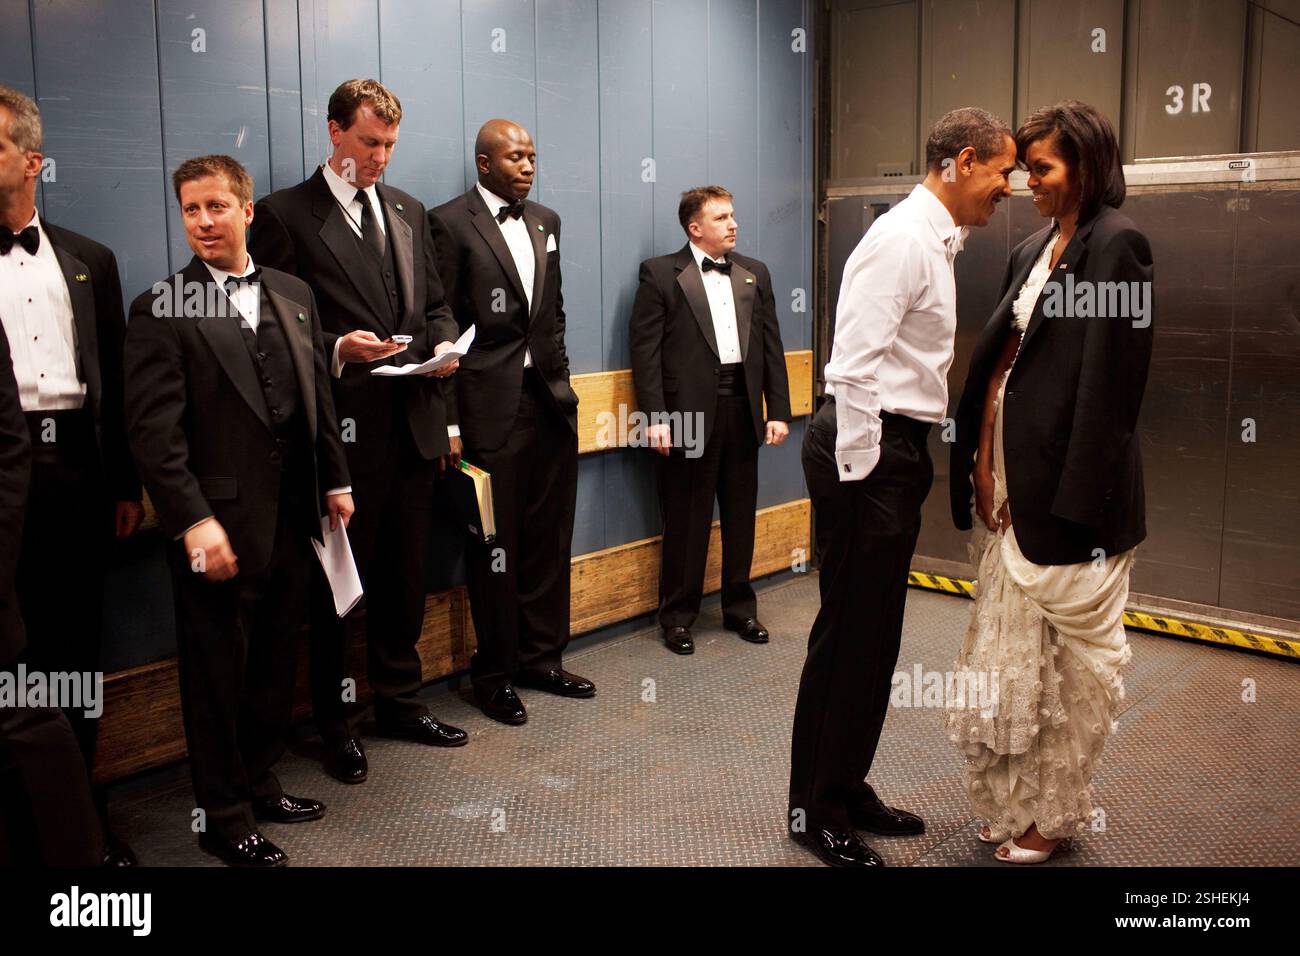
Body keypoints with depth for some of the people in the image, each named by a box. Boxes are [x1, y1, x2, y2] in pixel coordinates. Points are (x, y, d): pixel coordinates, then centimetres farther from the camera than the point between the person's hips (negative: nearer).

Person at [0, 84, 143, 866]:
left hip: (77, 466, 3)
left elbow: (115, 379, 11)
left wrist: (127, 484, 8)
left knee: (76, 647, 11)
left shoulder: (89, 261, 11)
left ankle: (81, 810, 25)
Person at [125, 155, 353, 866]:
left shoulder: (293, 295, 10)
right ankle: (224, 818, 23)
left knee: (276, 665, 16)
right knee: (217, 673, 8)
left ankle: (258, 785, 35)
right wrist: (194, 522, -20)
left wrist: (334, 481, 12)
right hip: (217, 527, -5)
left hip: (291, 520, 5)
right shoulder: (162, 308, -7)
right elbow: (154, 430, -14)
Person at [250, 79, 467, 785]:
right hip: (343, 430, -5)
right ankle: (336, 723, 23)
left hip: (412, 427, 6)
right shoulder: (285, 215, -4)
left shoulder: (408, 211, 14)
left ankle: (400, 702, 32)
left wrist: (443, 342, -2)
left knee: (406, 577, 16)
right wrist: (337, 348, -22)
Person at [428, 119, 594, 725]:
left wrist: (561, 380, 11)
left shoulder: (545, 222, 14)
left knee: (549, 540, 12)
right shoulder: (450, 222, -5)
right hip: (491, 407, -6)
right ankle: (495, 673, 19)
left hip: (550, 402, 6)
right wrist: (447, 423, -11)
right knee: (494, 547, 4)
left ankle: (542, 658, 27)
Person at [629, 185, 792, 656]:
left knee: (741, 516, 12)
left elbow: (771, 347, 11)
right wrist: (655, 416, -14)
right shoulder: (660, 273, -1)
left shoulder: (755, 274, 13)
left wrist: (778, 410, 5)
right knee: (685, 521, 4)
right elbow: (645, 350, -6)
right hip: (689, 413, -4)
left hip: (742, 408, 4)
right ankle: (677, 617, 18)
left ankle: (740, 608, 27)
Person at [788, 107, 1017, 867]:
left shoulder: (935, 240, 17)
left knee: (876, 634, 16)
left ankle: (847, 790, 30)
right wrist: (857, 471, -20)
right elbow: (855, 364, -22)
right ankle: (816, 810, 14)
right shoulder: (902, 240, -15)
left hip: (900, 446, 10)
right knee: (849, 634, -1)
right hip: (869, 447, -10)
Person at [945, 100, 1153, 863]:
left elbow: (1109, 381, -16)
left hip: (1068, 484, -8)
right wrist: (982, 463, 4)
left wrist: (1074, 503, -19)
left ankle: (1058, 813, 22)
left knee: (1075, 655, 7)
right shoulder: (1036, 249, 14)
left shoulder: (1116, 244, -10)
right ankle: (1016, 801, 30)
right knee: (1009, 650, 15)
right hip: (1010, 474, 8)